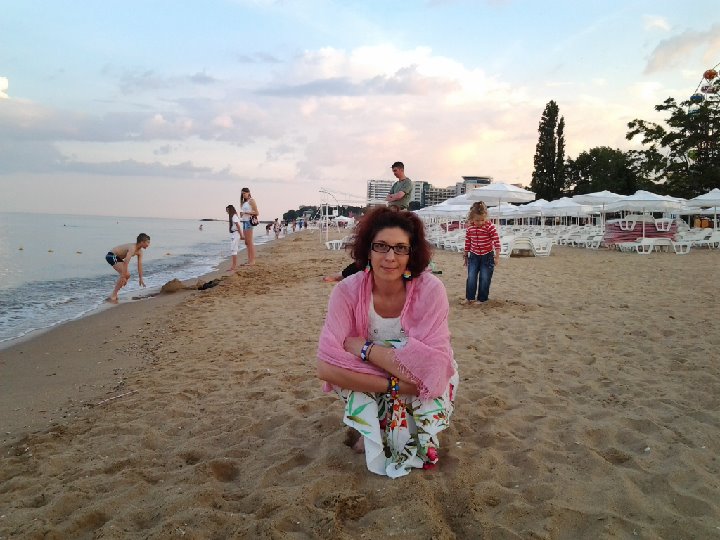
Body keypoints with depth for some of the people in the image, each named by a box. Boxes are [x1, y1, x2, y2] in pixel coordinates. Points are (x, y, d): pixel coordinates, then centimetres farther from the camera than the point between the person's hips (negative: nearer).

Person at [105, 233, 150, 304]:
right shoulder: (132, 248, -29)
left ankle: (114, 294, 18)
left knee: (127, 275, 11)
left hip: (117, 257, 10)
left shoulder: (140, 251, 0)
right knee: (124, 275, -20)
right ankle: (113, 297, -16)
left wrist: (140, 278, 6)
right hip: (111, 256, -10)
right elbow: (126, 263, -35)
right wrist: (123, 277, -36)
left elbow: (140, 264, 5)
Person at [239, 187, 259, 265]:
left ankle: (252, 260, -7)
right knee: (247, 242, 8)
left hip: (249, 221, -9)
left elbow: (256, 213, -11)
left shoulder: (251, 201, -5)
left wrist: (246, 212, -14)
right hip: (244, 221, 9)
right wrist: (241, 214, 1)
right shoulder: (244, 202, 20)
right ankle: (249, 260, 11)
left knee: (249, 242, -9)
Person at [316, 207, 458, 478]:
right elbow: (326, 367, -29)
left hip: (423, 390, 0)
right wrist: (393, 385, -34)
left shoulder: (430, 289, -23)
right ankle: (371, 428, 4)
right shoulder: (347, 291, -21)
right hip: (368, 390, 0)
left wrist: (364, 348, -28)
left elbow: (432, 365, -30)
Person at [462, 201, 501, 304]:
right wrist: (465, 255, 14)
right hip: (474, 256, 3)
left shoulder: (490, 226, -15)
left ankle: (482, 299, 12)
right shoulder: (469, 228, -4)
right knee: (471, 278, -2)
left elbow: (496, 241, -15)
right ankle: (470, 298, 12)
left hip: (487, 256, -3)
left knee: (485, 278, 0)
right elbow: (467, 242, 8)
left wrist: (497, 256, -18)